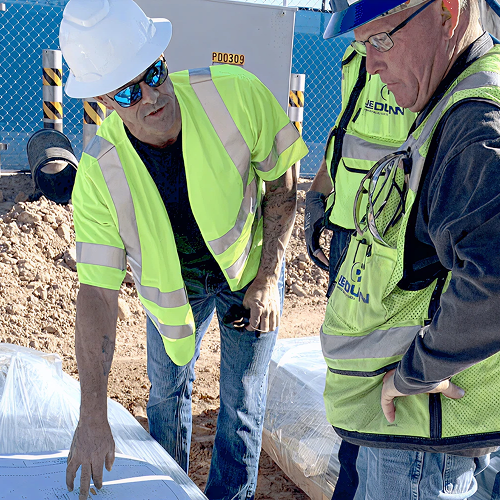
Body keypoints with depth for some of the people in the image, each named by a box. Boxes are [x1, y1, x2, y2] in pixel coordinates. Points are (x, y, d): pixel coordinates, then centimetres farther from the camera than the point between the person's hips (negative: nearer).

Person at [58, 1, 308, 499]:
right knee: (166, 392, 18)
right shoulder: (98, 176, -29)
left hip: (250, 267, -1)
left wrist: (268, 277, -17)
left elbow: (282, 184, -14)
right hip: (172, 284, 1)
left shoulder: (237, 94, -31)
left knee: (242, 402, 6)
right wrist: (92, 418, -29)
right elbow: (96, 295, -28)